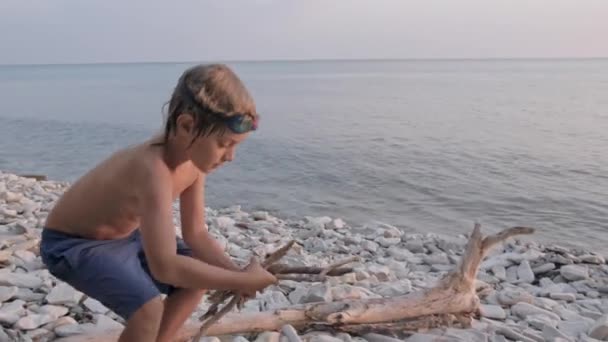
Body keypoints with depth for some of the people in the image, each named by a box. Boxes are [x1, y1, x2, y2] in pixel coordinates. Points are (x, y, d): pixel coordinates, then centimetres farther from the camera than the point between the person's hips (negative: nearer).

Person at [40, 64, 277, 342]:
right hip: (73, 244, -8)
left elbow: (196, 234, -5)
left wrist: (236, 273, -21)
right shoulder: (153, 168, -40)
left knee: (197, 278, 8)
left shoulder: (195, 159, -13)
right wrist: (242, 281, -35)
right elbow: (165, 266, -44)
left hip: (126, 235, 9)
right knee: (148, 307, -28)